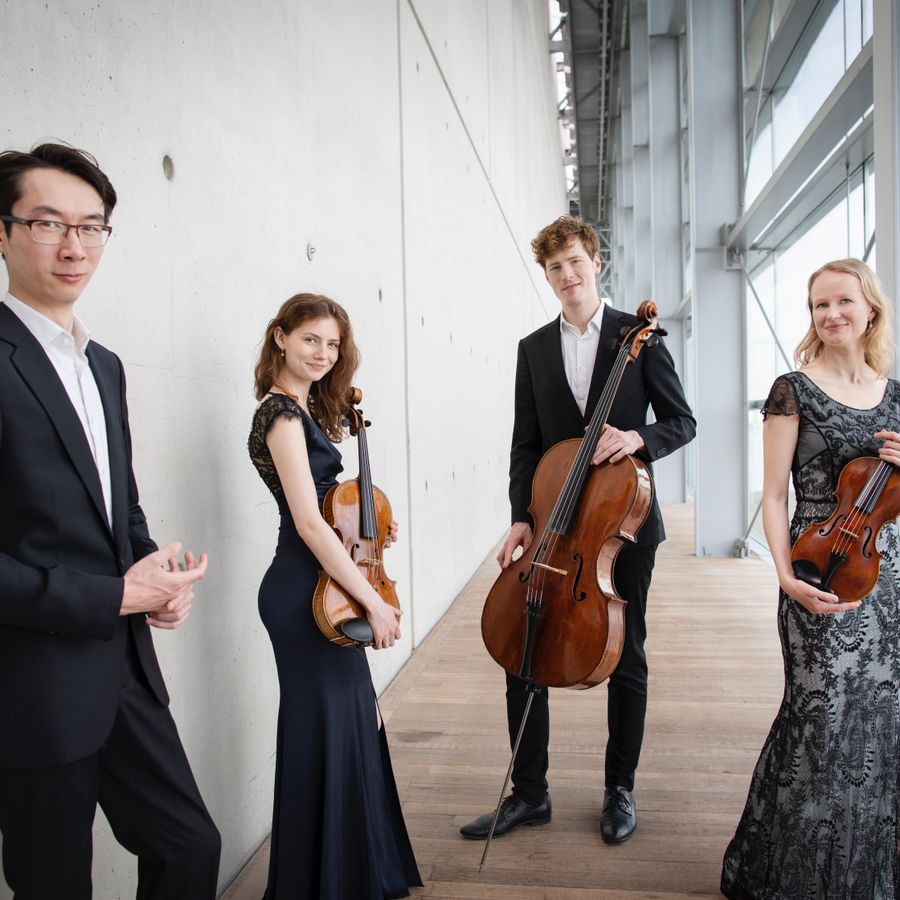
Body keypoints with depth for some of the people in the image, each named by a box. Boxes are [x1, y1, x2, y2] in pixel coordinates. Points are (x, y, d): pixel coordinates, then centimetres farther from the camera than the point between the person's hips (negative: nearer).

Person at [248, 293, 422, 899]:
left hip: (324, 587, 10)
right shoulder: (281, 413, -16)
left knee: (350, 725, 19)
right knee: (324, 733, 2)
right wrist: (373, 600, -21)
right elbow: (309, 524, -23)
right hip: (306, 593, -10)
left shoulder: (303, 410, 12)